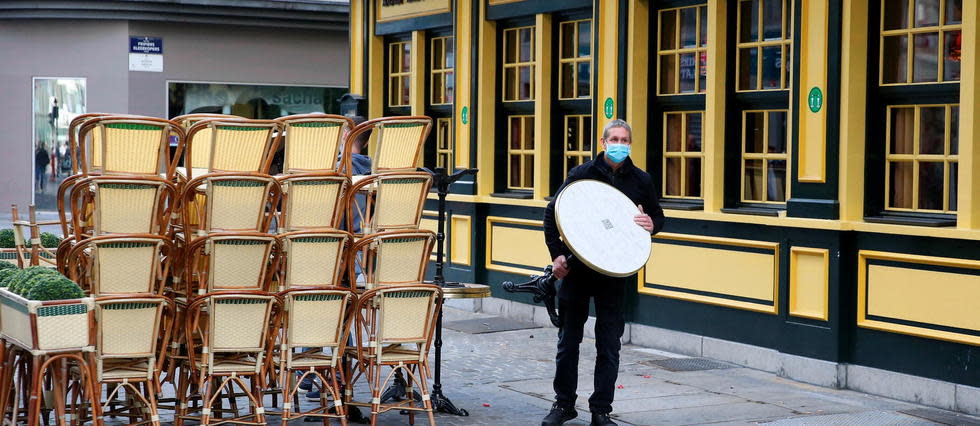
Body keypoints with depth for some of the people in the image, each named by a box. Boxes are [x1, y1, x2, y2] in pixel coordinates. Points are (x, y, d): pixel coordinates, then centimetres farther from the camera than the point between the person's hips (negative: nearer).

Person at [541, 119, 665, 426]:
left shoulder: (641, 181, 4)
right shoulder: (581, 175, -1)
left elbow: (658, 217, 16)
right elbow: (552, 213, 3)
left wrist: (652, 224, -9)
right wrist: (557, 254, -7)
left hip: (616, 274, 1)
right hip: (576, 269, -1)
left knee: (609, 346, 3)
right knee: (568, 340, 8)